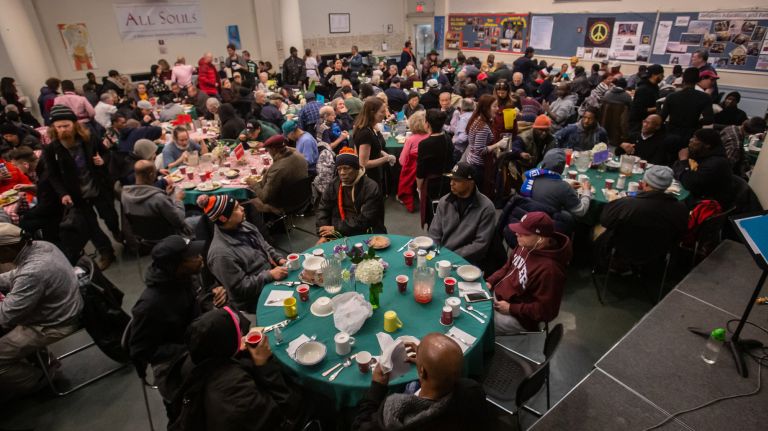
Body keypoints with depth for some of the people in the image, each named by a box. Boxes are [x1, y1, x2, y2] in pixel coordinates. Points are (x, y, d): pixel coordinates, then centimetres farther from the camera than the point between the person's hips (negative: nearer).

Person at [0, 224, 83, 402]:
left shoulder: (33, 273, -34)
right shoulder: (39, 245, -7)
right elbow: (17, 276, 12)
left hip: (54, 325, -9)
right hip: (63, 310, 9)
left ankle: (35, 380, 21)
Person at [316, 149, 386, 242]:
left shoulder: (371, 188, -14)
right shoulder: (334, 185, 5)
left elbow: (365, 220, -19)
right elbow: (323, 209, 4)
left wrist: (336, 229, -17)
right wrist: (323, 235, -11)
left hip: (367, 234, -4)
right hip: (340, 234, 4)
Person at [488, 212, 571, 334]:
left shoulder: (549, 269, -31)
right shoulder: (526, 245, -6)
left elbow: (546, 310, -25)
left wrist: (511, 308, -21)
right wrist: (490, 282, -1)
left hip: (518, 318, -8)